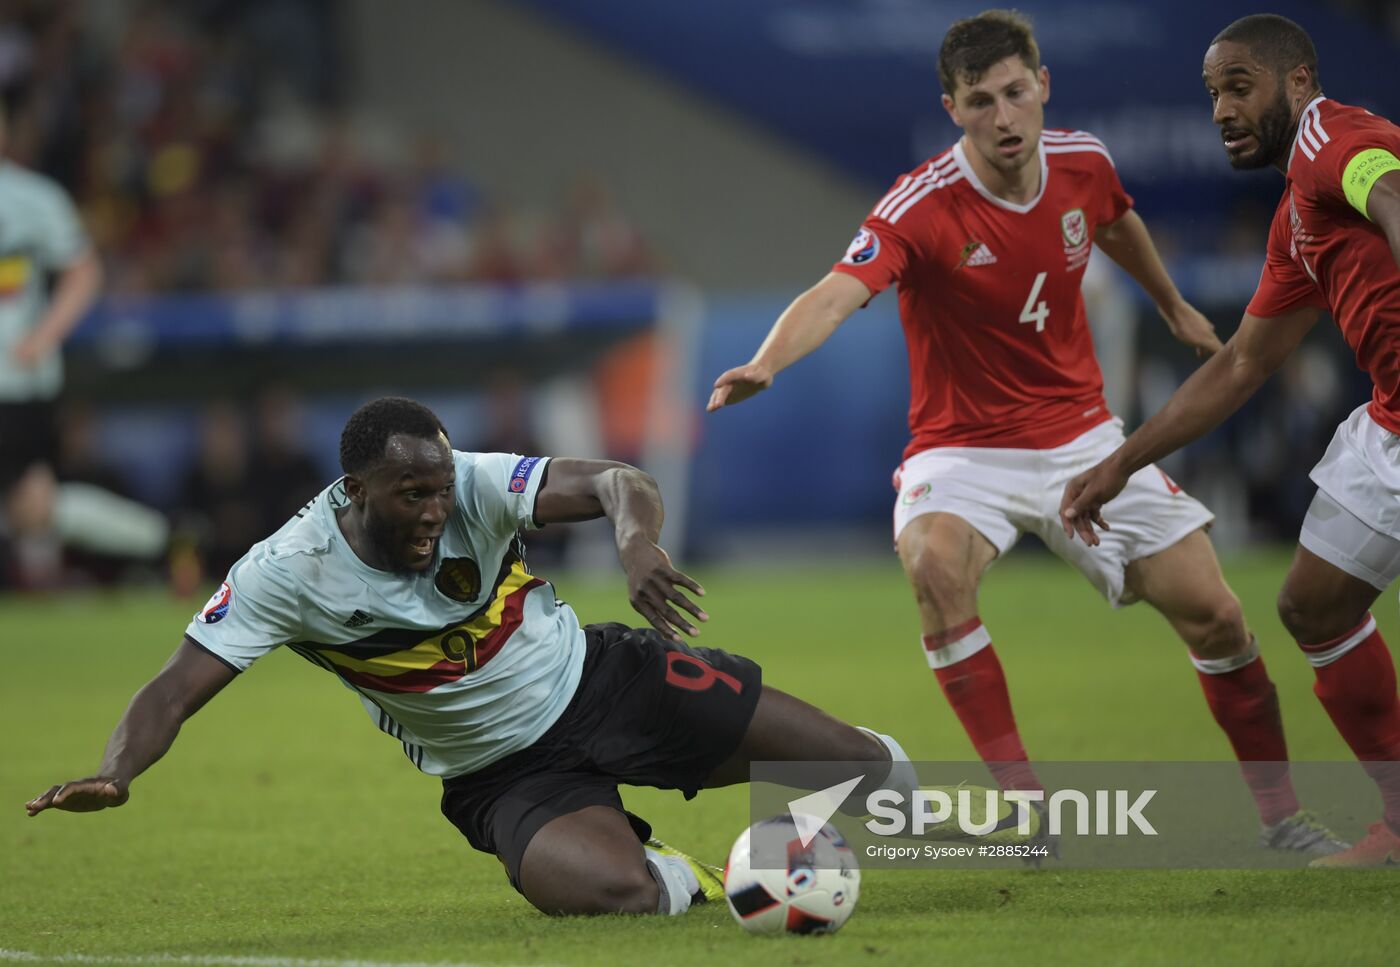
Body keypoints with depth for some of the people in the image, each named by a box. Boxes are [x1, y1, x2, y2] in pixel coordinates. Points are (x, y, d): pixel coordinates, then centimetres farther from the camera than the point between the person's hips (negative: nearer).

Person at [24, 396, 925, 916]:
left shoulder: (472, 488, -20)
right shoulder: (286, 573, -22)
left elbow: (618, 483, -26)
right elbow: (176, 691, -22)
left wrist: (639, 543, -50)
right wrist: (116, 773, -42)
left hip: (601, 679, 2)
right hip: (506, 777, -1)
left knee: (861, 759, -5)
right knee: (611, 893, -33)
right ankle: (682, 875, 6)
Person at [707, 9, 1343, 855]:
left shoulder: (1083, 164, -6)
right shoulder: (923, 208, -22)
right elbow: (838, 294, -39)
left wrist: (1175, 308, 37)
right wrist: (766, 364, -59)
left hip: (1083, 436, 4)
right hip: (965, 448, -4)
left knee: (1214, 615, -2)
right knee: (934, 561, -36)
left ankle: (1282, 815, 19)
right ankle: (1025, 803, -27)